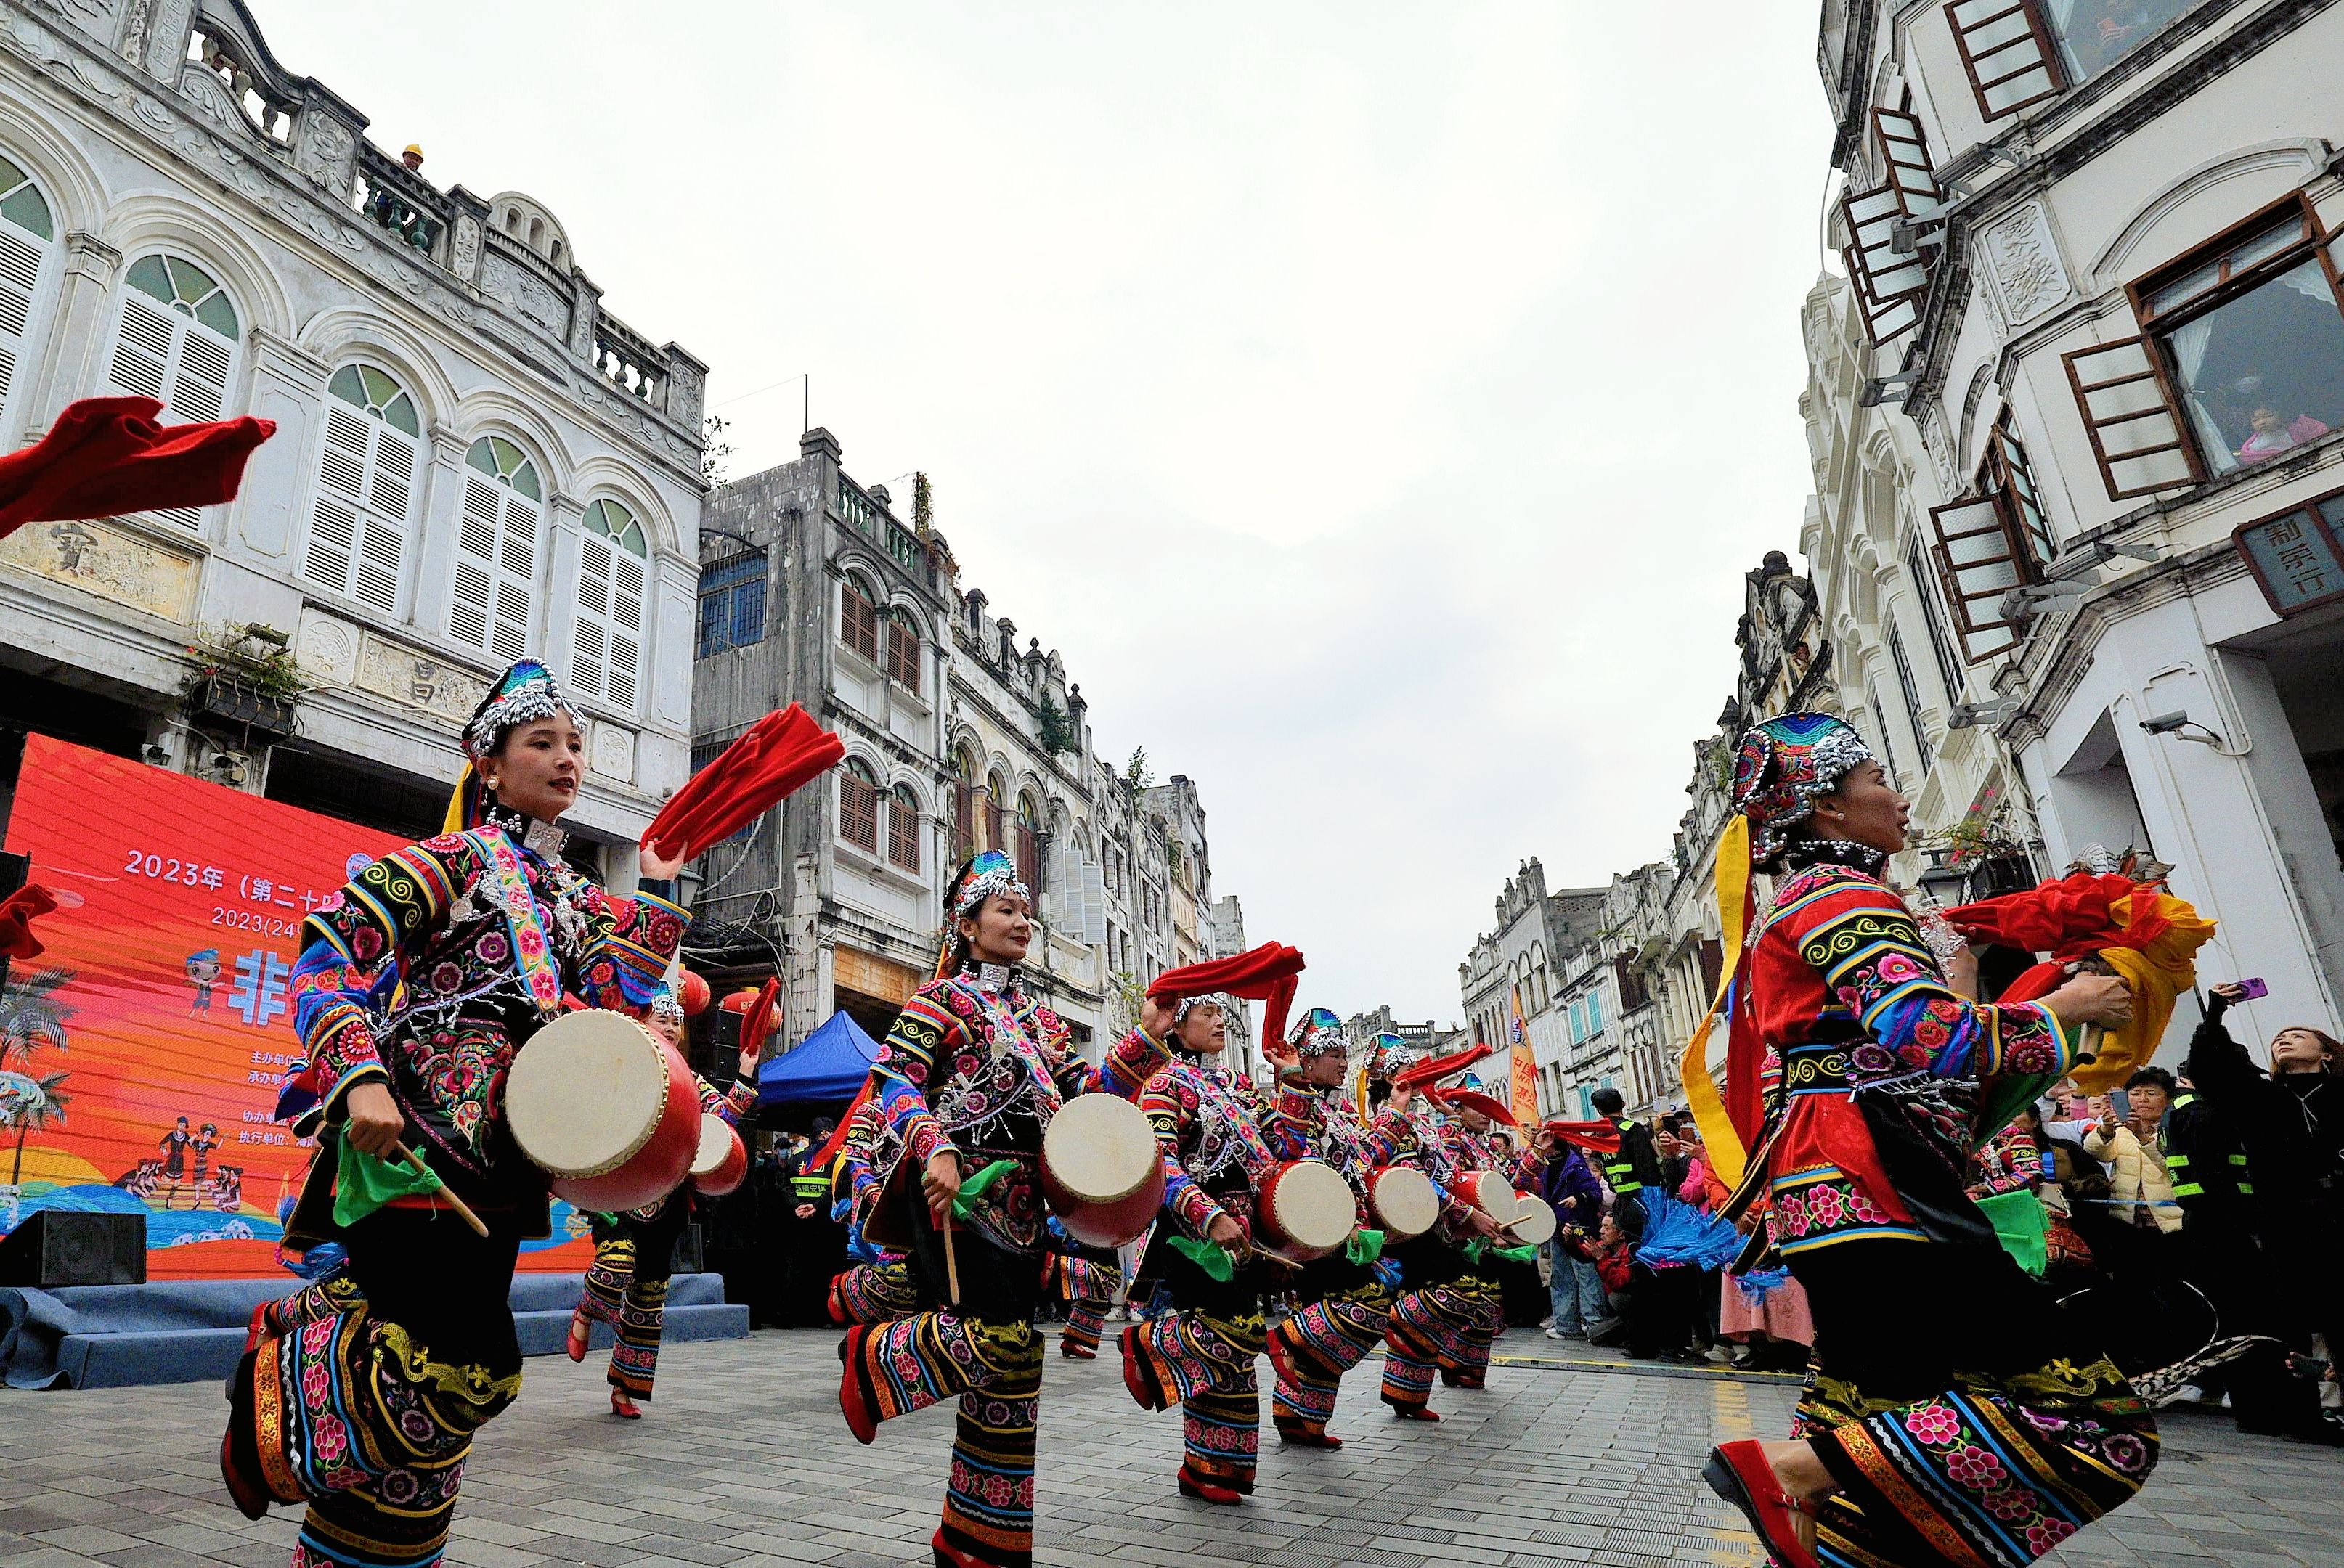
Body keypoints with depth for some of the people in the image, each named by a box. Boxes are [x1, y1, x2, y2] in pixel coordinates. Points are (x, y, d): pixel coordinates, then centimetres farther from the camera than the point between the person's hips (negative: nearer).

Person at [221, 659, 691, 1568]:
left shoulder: (572, 896, 16)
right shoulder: (451, 861, -4)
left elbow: (603, 1017, 9)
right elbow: (324, 967, -9)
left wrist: (655, 899, 6)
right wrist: (361, 1079, -23)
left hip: (498, 1162, 8)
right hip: (418, 1151, -7)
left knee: (465, 1373, 12)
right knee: (464, 1371, -12)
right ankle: (283, 1390, 12)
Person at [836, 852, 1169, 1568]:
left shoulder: (1036, 1018, 19)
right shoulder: (944, 997, -1)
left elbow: (1079, 1096, 14)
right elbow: (894, 1077, -12)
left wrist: (1145, 1042, 2)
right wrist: (933, 1148, -27)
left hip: (1019, 1203, 7)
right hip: (956, 1193, -7)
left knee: (1015, 1368, 7)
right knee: (996, 1339, -20)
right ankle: (871, 1357, 9)